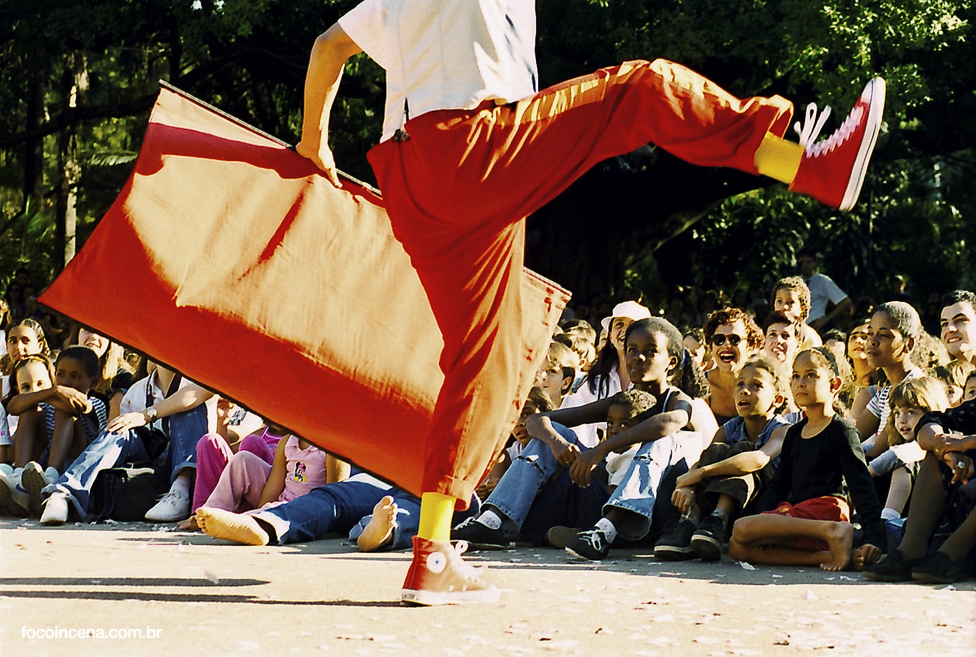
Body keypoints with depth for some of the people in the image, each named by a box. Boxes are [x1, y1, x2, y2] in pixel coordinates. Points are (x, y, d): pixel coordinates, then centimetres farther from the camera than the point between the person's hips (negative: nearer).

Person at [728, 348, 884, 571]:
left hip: (824, 510, -8)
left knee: (742, 529, -25)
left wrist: (873, 538, -18)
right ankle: (826, 556, -24)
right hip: (794, 514, 8)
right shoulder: (794, 433, 21)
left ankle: (832, 532, -26)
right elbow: (778, 486, 23)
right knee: (736, 548, -15)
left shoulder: (841, 431, -2)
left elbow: (862, 487, -8)